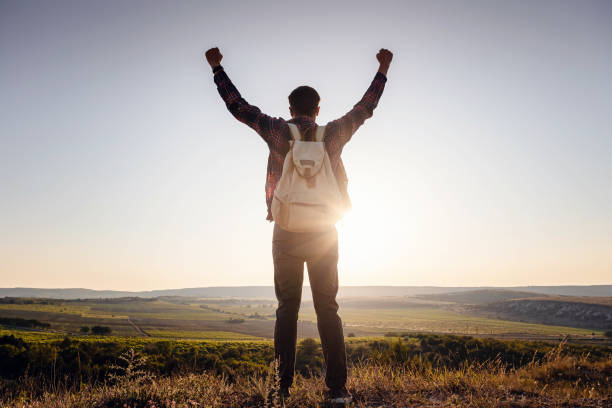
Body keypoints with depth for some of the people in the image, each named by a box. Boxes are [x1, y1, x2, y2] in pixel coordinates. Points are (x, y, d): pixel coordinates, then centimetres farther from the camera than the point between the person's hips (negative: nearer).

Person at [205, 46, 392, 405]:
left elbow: (238, 105, 7)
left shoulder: (277, 131, 0)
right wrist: (383, 70, 28)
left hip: (286, 232, 0)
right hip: (324, 233, 1)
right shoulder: (334, 133, 3)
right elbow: (365, 108, 16)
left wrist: (217, 67, 18)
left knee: (287, 309, 6)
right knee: (328, 310, 5)